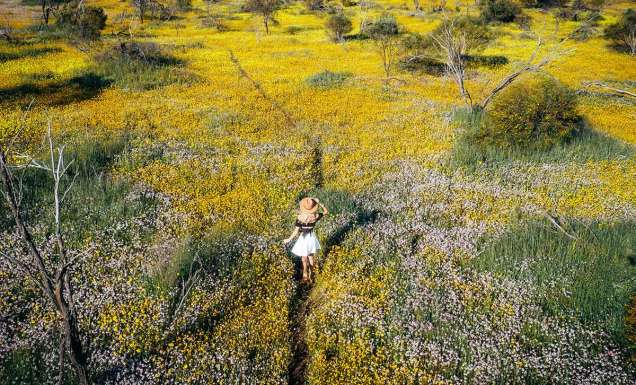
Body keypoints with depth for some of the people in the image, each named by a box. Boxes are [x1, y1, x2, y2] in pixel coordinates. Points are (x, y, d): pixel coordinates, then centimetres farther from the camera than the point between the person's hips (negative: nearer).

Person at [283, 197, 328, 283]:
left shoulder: (300, 218, -25)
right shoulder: (315, 216, -18)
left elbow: (296, 231, -19)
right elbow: (326, 211, 0)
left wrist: (289, 239, -7)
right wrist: (319, 203, -4)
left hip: (304, 238, -2)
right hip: (312, 237, 3)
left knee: (304, 259, 17)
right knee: (311, 257, 23)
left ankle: (305, 276, 28)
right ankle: (310, 275, 36)